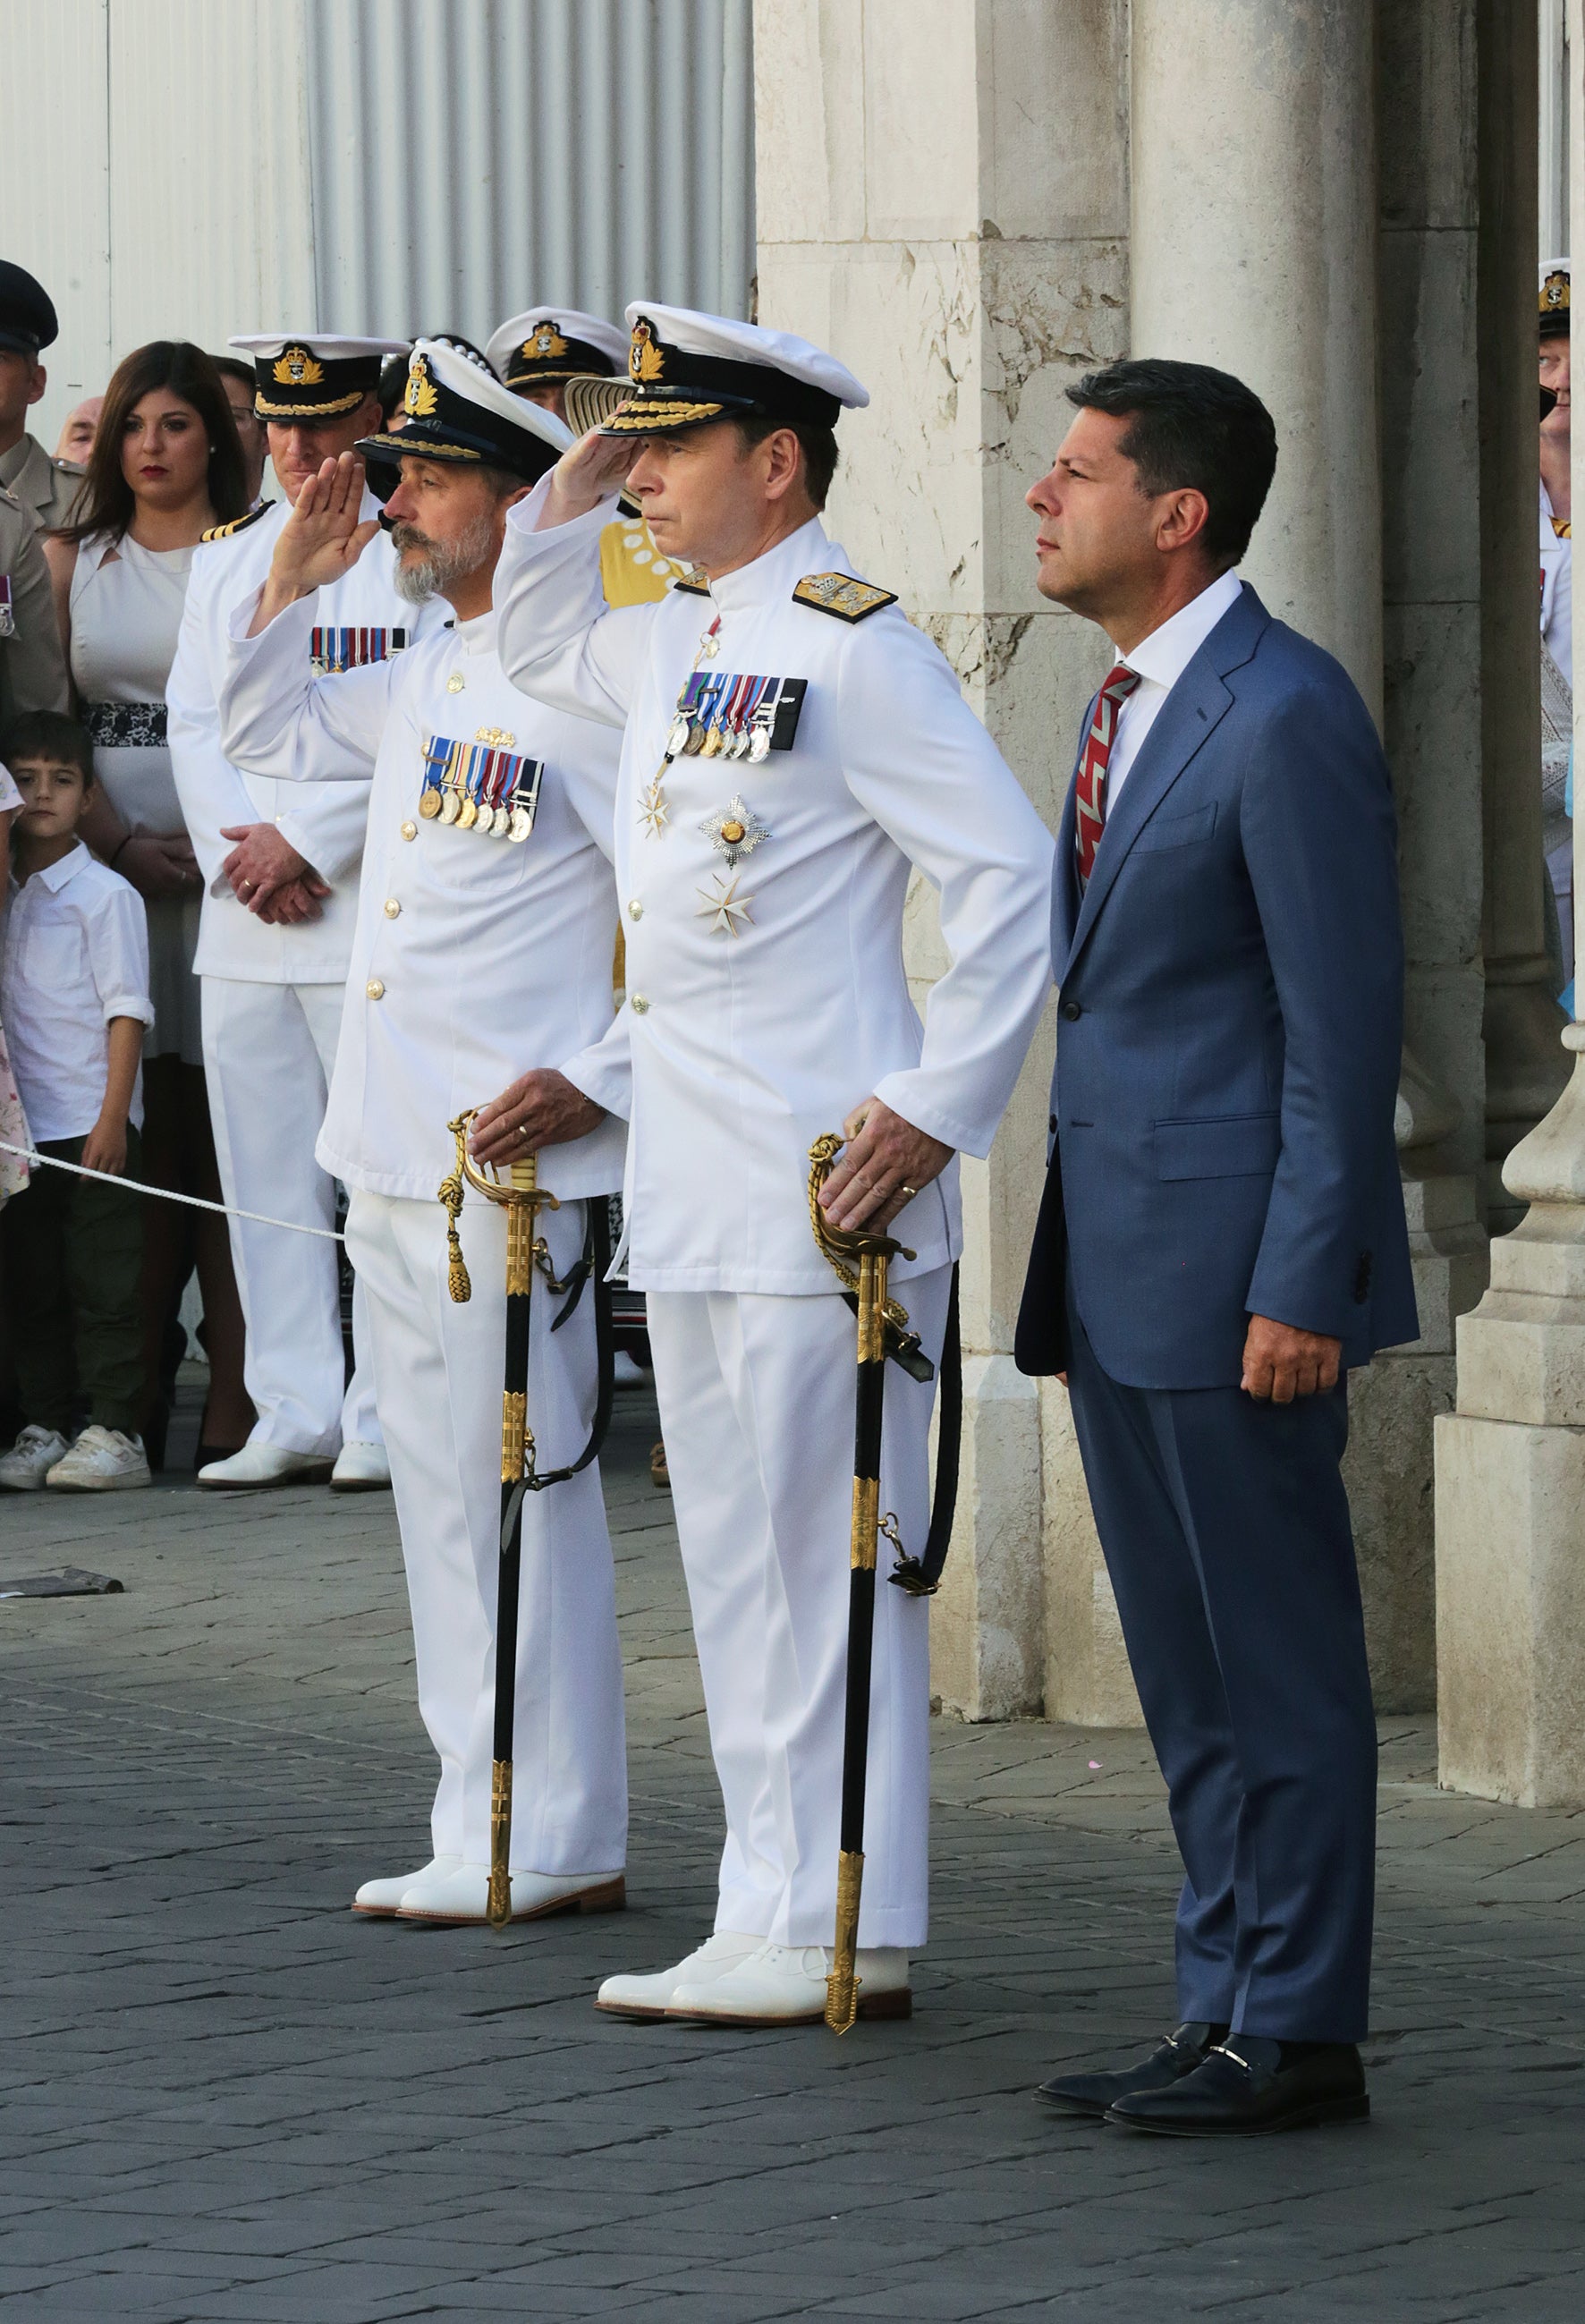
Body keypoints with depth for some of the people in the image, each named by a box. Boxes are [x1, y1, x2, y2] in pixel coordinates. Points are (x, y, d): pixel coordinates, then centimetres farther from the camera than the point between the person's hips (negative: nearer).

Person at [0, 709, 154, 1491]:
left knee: (102, 1283, -4)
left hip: (91, 1124, -6)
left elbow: (126, 1011, -7)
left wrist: (112, 1118, -14)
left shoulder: (103, 894, -4)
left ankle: (116, 1433, -2)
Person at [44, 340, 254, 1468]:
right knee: (139, 1136, 0)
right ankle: (137, 1402, 4)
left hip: (232, 866, -3)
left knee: (228, 1142, -6)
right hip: (113, 869, 3)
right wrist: (121, 842, -5)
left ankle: (232, 1407, -6)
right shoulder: (73, 561, 15)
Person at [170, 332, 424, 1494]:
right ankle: (294, 1416, 10)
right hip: (243, 919, 5)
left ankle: (388, 1419, -2)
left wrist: (305, 842, -13)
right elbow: (196, 719, 12)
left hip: (377, 909, -5)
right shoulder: (227, 555, 16)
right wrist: (243, 852, -5)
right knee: (267, 1175, 5)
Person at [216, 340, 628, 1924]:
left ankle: (547, 1845, -2)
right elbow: (265, 738, 30)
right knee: (444, 1487, 12)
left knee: (513, 1488, -7)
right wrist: (293, 582, 16)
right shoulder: (421, 680, 16)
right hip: (394, 1158, 9)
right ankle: (486, 1821, 18)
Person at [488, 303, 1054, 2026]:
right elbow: (529, 643, 36)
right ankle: (777, 1913, 16)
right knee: (733, 1560, 11)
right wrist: (573, 489, 19)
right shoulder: (669, 646, 14)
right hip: (694, 1188, 9)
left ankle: (844, 1932, -1)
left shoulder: (849, 642, -12)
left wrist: (936, 1108, -18)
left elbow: (1012, 883, -15)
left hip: (823, 1178, -9)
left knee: (824, 1550, -5)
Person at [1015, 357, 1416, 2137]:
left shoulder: (1285, 719, -15)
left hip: (1236, 1270, -9)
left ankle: (1298, 2034, 4)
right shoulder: (1133, 705, 14)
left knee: (1279, 1658, -2)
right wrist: (1069, 1268, 19)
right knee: (1185, 1667, 13)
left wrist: (1303, 1290, -19)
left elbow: (1345, 1023, -17)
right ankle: (1225, 2009, 20)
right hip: (1122, 1270, 9)